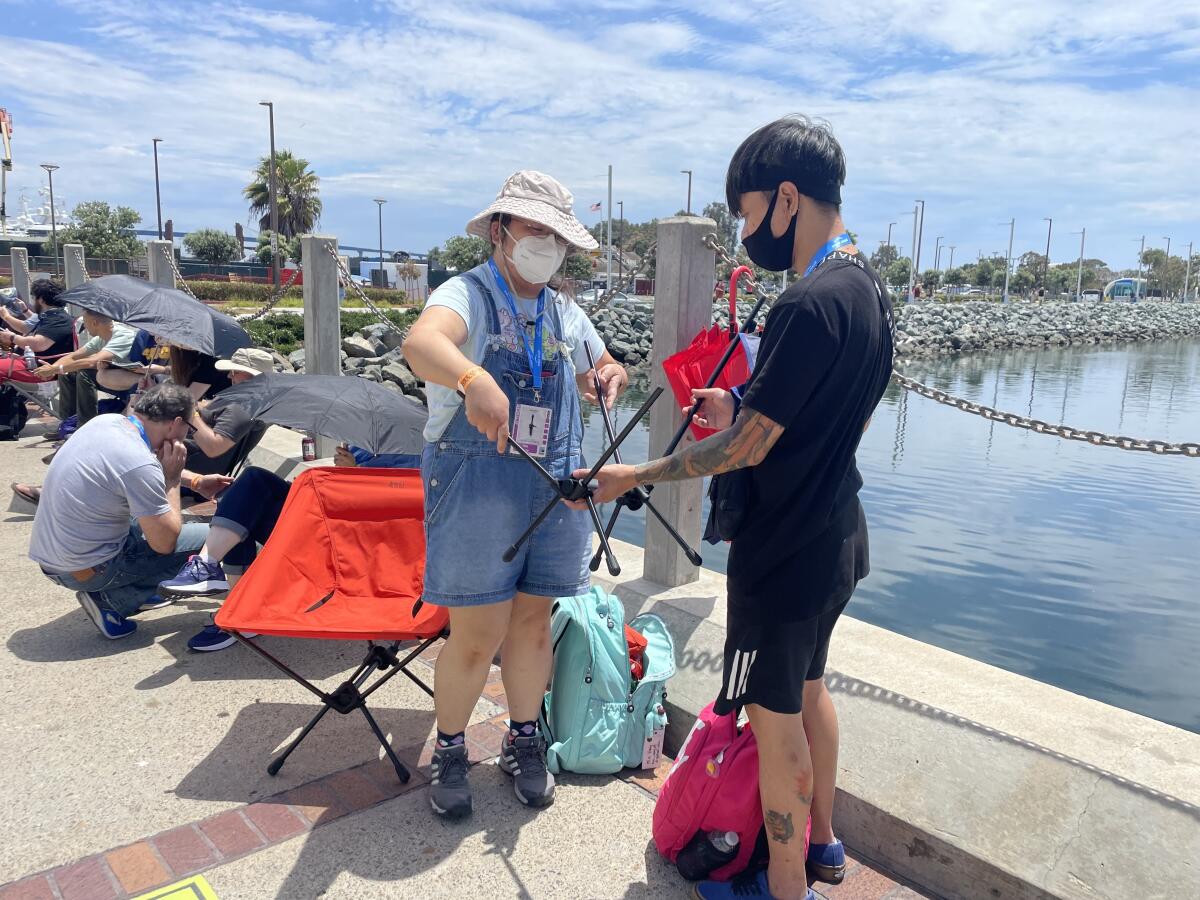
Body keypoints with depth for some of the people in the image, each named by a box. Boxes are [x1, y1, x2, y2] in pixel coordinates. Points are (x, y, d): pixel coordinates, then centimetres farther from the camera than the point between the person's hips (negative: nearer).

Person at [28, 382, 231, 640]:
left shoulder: (106, 421, -3)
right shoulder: (140, 466, -27)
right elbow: (165, 543, -17)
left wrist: (196, 480, 18)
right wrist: (172, 478, -9)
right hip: (85, 571, -9)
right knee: (209, 539, -5)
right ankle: (110, 600, -3)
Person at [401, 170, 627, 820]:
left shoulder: (565, 314, 13)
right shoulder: (467, 295, -8)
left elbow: (601, 369, 28)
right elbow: (421, 342, -31)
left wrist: (611, 375, 3)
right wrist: (473, 380, -52)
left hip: (553, 487, 6)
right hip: (474, 485, -5)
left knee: (532, 621, 13)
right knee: (475, 636, -1)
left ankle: (524, 741, 33)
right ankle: (449, 751, 24)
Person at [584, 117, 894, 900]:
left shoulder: (809, 305, -26)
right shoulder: (869, 290, 4)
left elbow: (748, 449, -23)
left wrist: (635, 476, -14)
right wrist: (743, 412, 9)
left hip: (786, 554, -10)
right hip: (835, 540, 10)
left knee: (773, 718, 8)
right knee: (808, 688, 25)